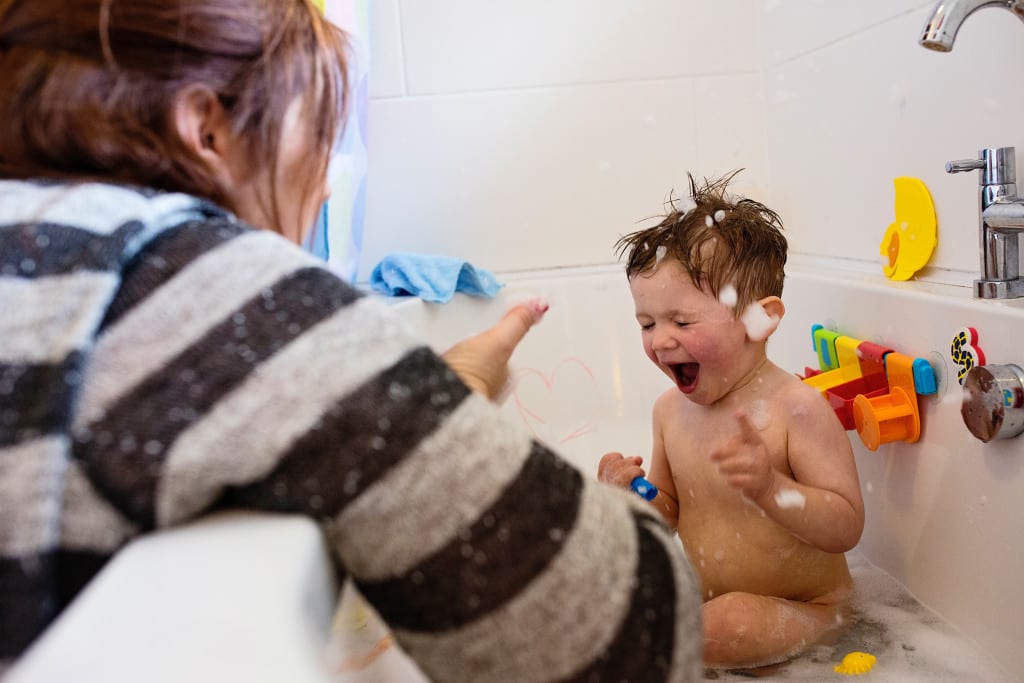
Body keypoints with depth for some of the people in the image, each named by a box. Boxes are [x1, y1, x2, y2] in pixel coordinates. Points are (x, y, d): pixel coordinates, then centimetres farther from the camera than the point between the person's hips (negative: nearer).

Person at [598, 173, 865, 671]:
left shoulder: (796, 407, -21)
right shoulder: (670, 410, -2)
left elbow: (847, 527, -21)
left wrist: (770, 486, -38)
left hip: (803, 610, -5)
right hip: (705, 597, 6)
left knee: (726, 624, -33)